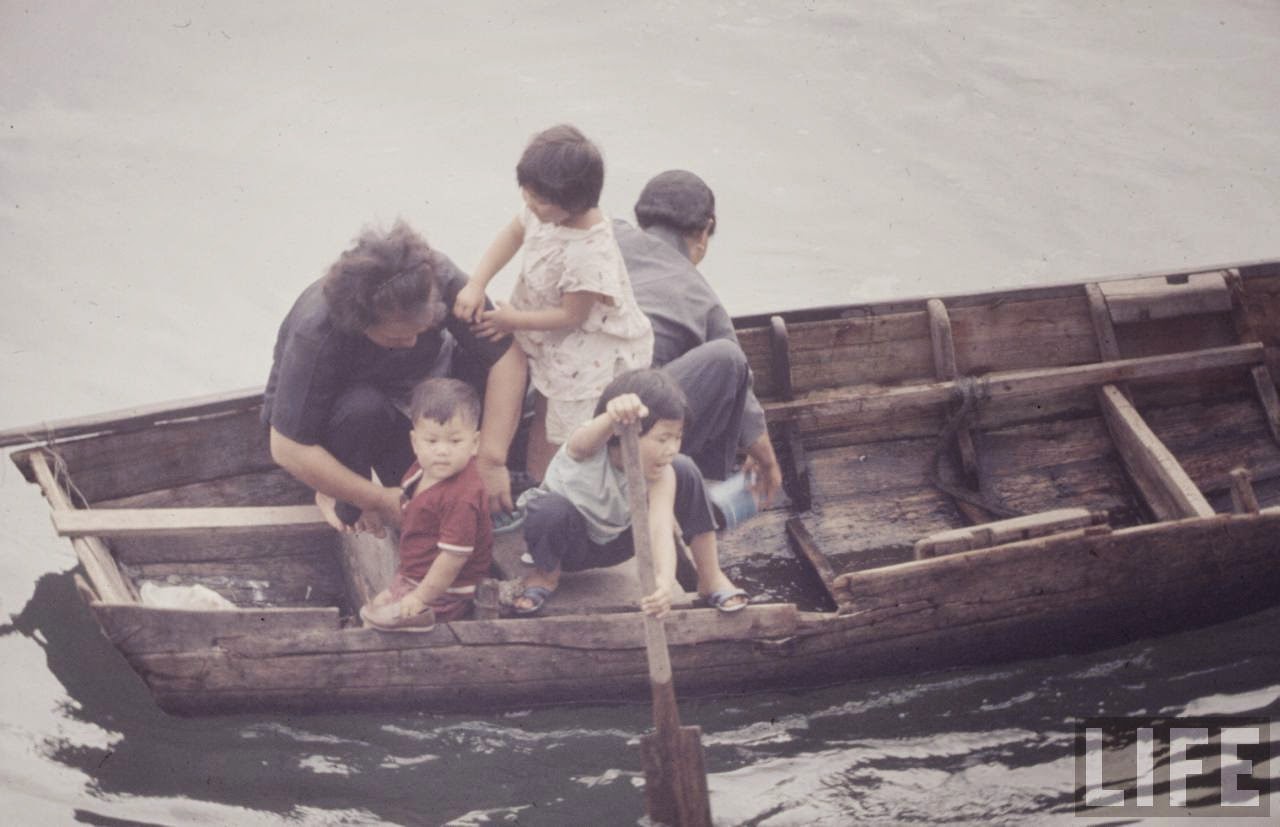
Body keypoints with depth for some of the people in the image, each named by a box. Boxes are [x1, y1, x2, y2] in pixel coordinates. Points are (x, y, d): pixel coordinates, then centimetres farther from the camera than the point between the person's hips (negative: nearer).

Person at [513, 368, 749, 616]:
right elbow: (592, 436, -61)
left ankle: (710, 577, -2)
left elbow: (661, 529, -39)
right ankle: (547, 574, -5)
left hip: (617, 540, 3)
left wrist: (664, 579, -59)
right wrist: (614, 416, -85)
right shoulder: (590, 448, -34)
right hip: (569, 542, -3)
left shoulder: (661, 474, -24)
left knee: (684, 470, -18)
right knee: (551, 509, -42)